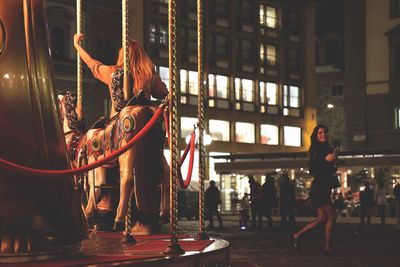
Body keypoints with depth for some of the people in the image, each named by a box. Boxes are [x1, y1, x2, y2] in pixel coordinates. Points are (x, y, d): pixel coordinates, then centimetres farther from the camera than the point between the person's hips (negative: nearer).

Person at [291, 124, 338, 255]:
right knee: (332, 216, -4)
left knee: (322, 218, 10)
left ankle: (296, 236, 9)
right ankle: (328, 247, 3)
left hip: (324, 187, 9)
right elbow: (312, 169, -20)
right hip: (319, 187, -9)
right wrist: (325, 160, -27)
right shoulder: (317, 150, -10)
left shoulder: (326, 149, 16)